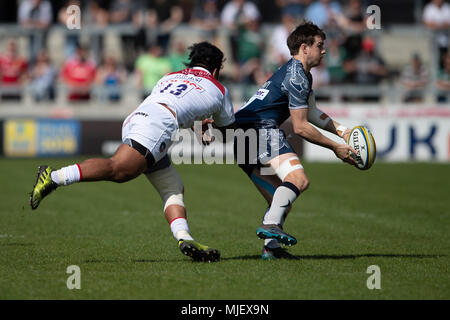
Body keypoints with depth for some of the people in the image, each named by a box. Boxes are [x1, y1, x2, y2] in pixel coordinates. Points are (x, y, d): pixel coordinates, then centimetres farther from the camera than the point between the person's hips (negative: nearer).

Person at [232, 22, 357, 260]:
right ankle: (271, 224, -42)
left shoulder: (303, 74, 25)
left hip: (242, 140, 11)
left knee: (282, 199, 12)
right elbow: (300, 127, -8)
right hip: (262, 130, -11)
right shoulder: (296, 77, -8)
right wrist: (335, 148, -1)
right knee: (298, 179, -27)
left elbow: (310, 112, 38)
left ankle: (271, 247, -1)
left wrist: (341, 131, 28)